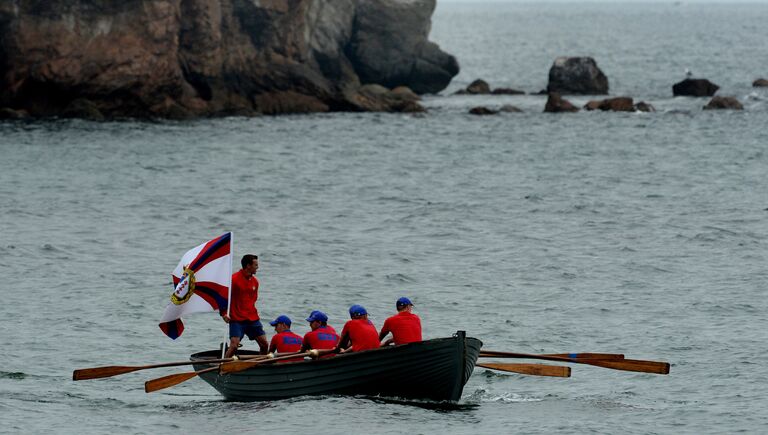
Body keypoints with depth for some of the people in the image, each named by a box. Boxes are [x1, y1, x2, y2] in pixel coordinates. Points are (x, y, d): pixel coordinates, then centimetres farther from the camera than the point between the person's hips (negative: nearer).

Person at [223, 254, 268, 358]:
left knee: (264, 344, 4)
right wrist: (224, 314, -15)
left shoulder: (255, 281, 10)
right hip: (237, 319, -6)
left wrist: (254, 312, 14)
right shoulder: (234, 279, -11)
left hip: (252, 319, 6)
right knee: (234, 346, -17)